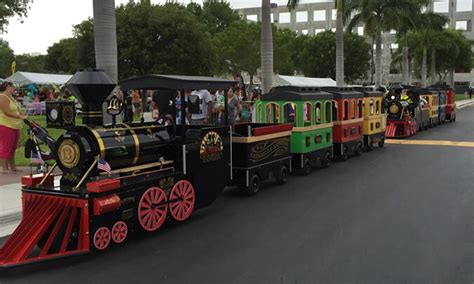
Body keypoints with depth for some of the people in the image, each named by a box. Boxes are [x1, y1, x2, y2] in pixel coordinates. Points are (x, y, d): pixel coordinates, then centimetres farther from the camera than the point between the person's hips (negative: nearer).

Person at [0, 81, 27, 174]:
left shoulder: (10, 97, 18)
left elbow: (17, 110, 20)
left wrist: (25, 116, 6)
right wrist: (20, 116, -25)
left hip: (14, 126, 10)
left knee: (12, 148, 14)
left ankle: (12, 167, 22)